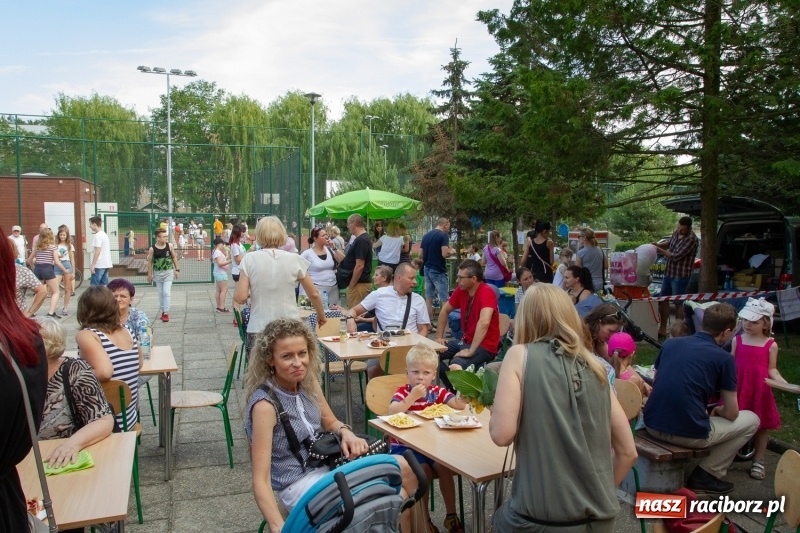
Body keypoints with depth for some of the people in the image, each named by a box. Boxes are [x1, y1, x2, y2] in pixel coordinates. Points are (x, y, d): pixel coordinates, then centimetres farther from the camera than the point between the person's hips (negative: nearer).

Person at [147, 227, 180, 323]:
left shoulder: (169, 246, -4)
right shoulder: (152, 249, -7)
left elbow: (174, 257, 7)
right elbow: (149, 262, 0)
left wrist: (177, 269, 6)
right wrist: (149, 274, 0)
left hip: (168, 272, -1)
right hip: (158, 273, 1)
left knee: (166, 292, -9)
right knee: (160, 293, 10)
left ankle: (166, 313, -5)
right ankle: (162, 311, 23)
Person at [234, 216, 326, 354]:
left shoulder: (249, 259, -3)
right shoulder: (294, 259, 0)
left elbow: (240, 298, -7)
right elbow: (314, 294, 6)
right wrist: (321, 315, 23)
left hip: (259, 330, -1)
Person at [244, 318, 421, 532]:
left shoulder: (308, 382, -3)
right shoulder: (265, 404, -25)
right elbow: (260, 480, -25)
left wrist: (346, 433, -9)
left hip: (326, 465, 7)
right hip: (298, 485, -7)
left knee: (404, 467, 0)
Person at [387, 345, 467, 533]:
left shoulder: (437, 392, 3)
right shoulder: (403, 392, -6)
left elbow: (460, 405, -12)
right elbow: (391, 413, -26)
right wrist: (413, 396, -30)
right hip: (405, 446, -3)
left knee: (444, 466, -21)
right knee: (424, 470, -26)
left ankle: (451, 514, -2)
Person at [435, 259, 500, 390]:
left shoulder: (486, 292, -23)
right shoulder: (461, 290, 1)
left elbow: (484, 322, -37)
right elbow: (445, 311, 15)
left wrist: (471, 351, -36)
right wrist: (439, 337, 8)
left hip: (484, 346, -8)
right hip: (466, 341, 9)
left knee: (456, 365, -34)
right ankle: (454, 390, 13)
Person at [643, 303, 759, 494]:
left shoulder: (670, 343, 8)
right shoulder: (724, 359, -5)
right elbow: (731, 414, -1)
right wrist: (718, 410, 23)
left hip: (652, 425, 6)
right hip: (689, 434, -6)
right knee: (751, 419, 18)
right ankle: (706, 475, 13)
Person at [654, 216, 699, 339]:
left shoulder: (691, 240, -20)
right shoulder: (676, 232, 5)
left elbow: (676, 256, -22)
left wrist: (659, 250, -13)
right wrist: (659, 245, 6)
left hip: (680, 275, -8)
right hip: (668, 272, 8)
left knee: (678, 303, -1)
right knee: (663, 300, 12)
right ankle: (662, 329, 21)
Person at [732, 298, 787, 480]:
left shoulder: (771, 345, -2)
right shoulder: (738, 340, 3)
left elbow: (772, 370, 0)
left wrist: (786, 384, -14)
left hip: (760, 390, -1)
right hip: (739, 388, 1)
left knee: (762, 425, 8)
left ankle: (758, 461, 24)